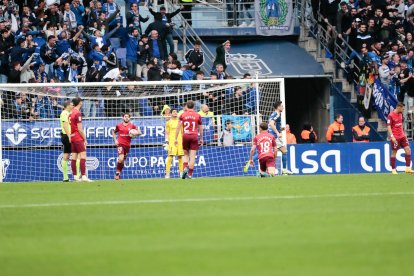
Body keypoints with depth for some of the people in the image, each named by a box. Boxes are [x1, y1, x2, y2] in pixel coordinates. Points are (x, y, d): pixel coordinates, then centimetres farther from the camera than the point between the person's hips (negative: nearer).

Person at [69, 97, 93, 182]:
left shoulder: (71, 113, 12)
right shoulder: (78, 113, -13)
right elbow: (79, 128, -14)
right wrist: (85, 139, -8)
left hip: (72, 137, 9)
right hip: (78, 138, -9)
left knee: (74, 157, 7)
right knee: (83, 155, -11)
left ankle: (75, 176, 7)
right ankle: (83, 176, -19)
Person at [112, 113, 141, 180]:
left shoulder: (132, 126, 3)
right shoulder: (119, 125, 2)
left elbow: (139, 132, 5)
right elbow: (114, 132, 18)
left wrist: (134, 134, -16)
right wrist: (115, 140, 5)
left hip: (127, 145, 2)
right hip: (120, 144, -2)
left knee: (123, 161, 9)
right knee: (121, 159, -21)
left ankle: (118, 174, 25)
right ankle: (117, 172, -5)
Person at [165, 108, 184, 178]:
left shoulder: (179, 122, 14)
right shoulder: (169, 122, 4)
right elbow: (166, 133, 4)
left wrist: (183, 141, 14)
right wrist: (166, 141, -5)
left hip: (180, 141, 4)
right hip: (171, 141, -4)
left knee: (180, 157, 4)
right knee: (170, 156, -11)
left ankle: (181, 173, 9)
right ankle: (167, 173, -11)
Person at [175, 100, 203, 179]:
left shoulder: (182, 115, 2)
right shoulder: (197, 115, 2)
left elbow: (179, 127, 0)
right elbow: (200, 128, 8)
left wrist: (176, 138, 5)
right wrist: (201, 139, 19)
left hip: (185, 136, 1)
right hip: (194, 136, -1)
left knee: (186, 154, 15)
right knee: (192, 156, 0)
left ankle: (185, 168, -8)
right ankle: (190, 174, -3)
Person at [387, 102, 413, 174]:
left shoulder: (400, 114, 10)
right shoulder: (391, 115, -13)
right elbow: (389, 127, -15)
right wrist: (392, 136, -22)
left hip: (402, 136, 7)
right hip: (395, 137, -7)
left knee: (408, 150, 0)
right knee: (394, 152, -1)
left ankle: (408, 168, 3)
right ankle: (393, 169, 8)